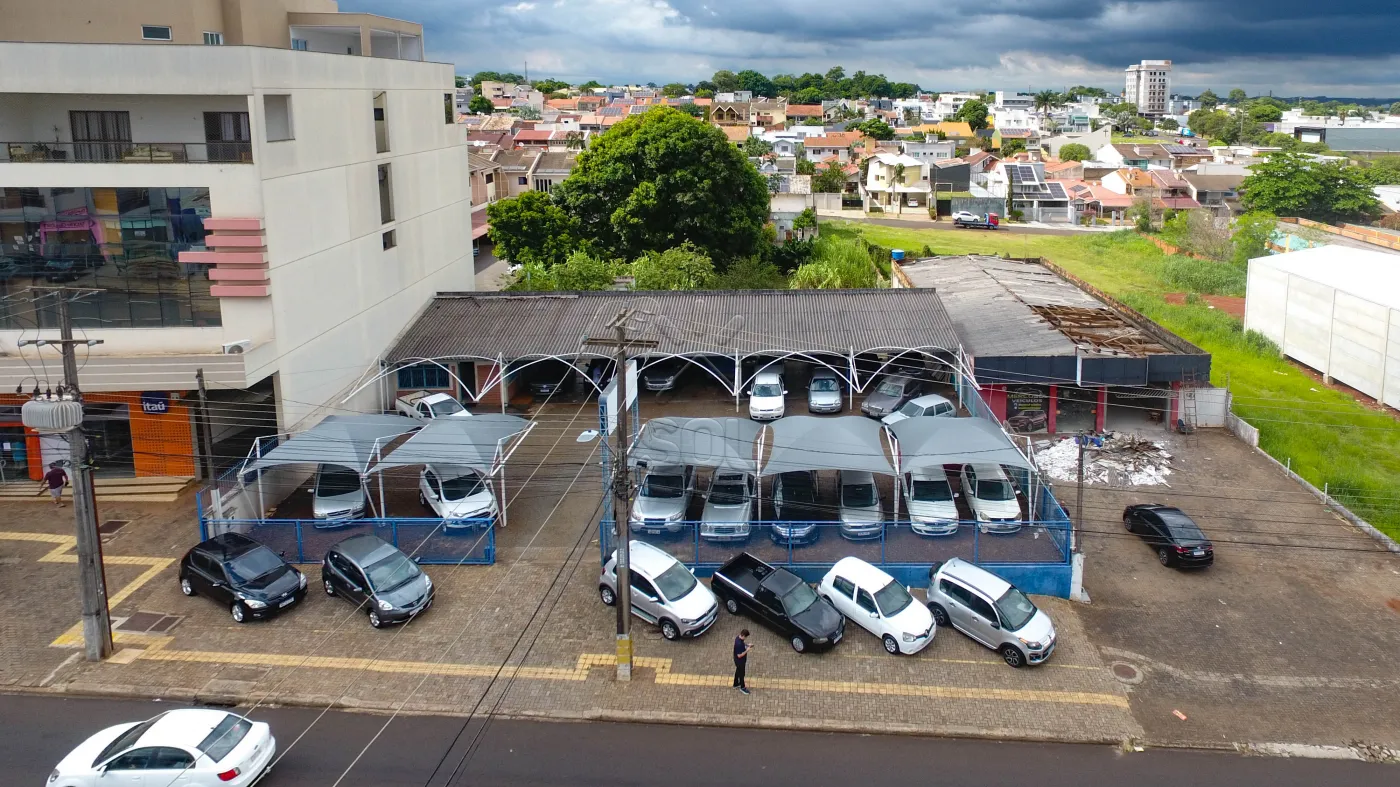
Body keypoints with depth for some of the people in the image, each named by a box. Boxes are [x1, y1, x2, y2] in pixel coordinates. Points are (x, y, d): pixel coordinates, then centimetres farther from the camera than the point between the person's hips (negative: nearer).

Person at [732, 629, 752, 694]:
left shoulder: (738, 637, -11)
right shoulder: (739, 644, -40)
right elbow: (739, 655, -32)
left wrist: (747, 645, -3)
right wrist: (747, 650, -26)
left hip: (738, 660, 9)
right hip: (740, 661, -9)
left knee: (738, 671, 28)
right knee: (741, 674, 13)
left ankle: (736, 684, 49)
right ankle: (742, 687, 34)